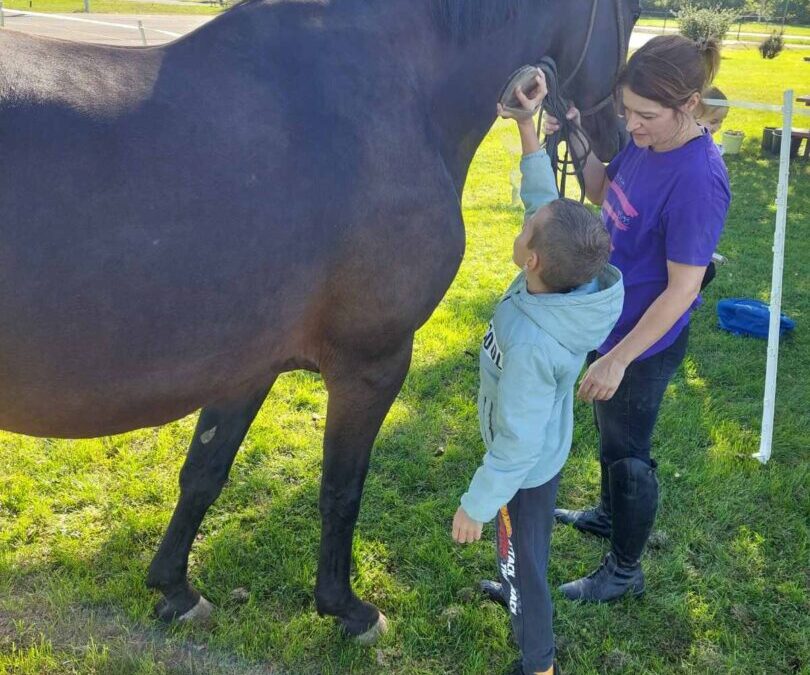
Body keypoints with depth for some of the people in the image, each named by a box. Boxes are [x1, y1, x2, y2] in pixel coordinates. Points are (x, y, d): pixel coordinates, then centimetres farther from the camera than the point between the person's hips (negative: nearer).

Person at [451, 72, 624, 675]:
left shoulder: (531, 344, -40)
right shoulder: (582, 284, -20)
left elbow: (517, 444, -30)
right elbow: (546, 198, -6)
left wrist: (475, 506, -17)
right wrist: (527, 124, -9)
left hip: (527, 469, -7)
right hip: (549, 449, 7)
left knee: (523, 559, 16)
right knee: (527, 547, 33)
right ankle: (519, 592, 60)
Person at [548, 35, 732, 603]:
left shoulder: (697, 179, -31)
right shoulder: (644, 141, -7)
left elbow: (682, 289, -26)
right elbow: (604, 194, 11)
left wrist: (618, 359, -23)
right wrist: (577, 141, -7)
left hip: (645, 344, -8)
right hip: (610, 320, 8)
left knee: (627, 452, 11)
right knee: (610, 431, 28)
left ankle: (625, 571, 34)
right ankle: (610, 515, 54)